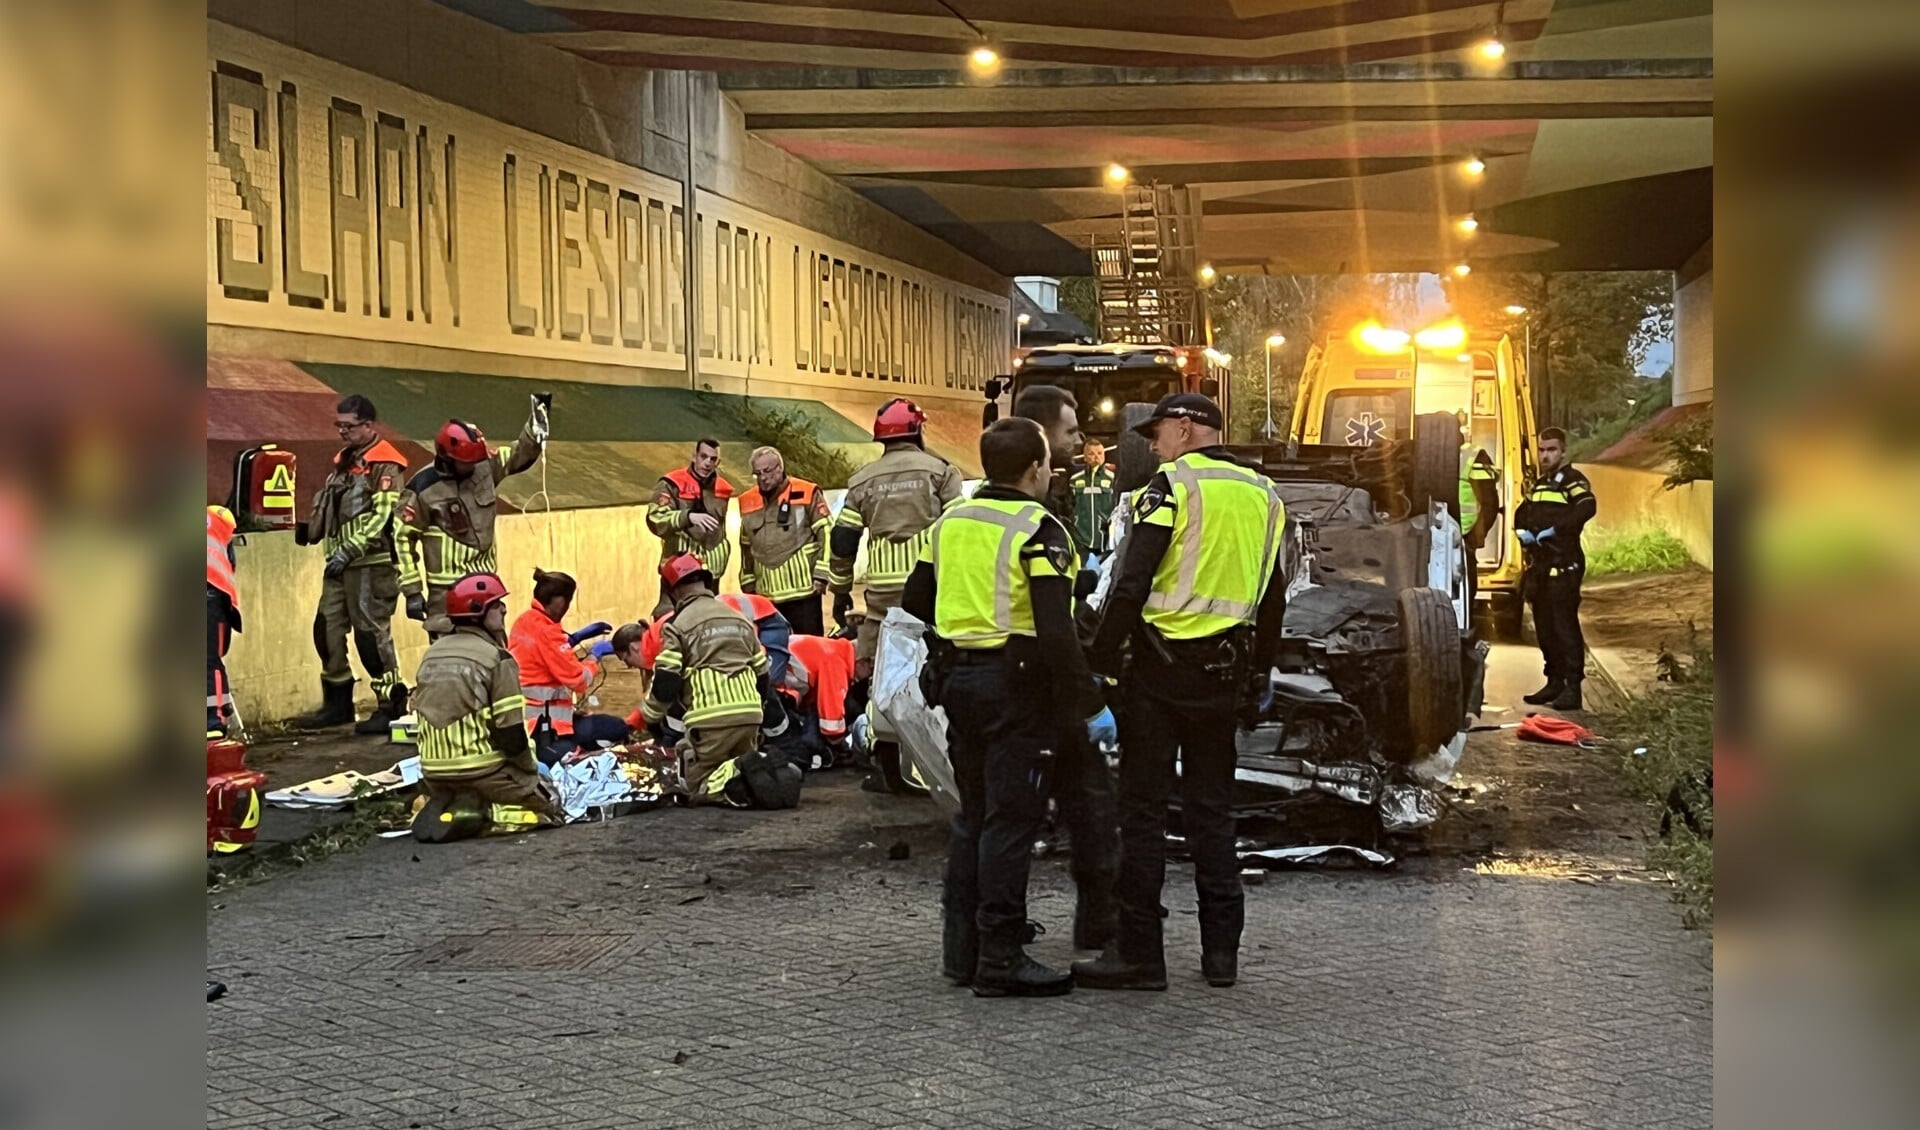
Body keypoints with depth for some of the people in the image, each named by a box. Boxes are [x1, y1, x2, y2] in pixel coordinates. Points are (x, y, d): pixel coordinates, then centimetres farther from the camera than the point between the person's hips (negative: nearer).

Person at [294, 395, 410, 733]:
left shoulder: (385, 465, -9)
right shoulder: (343, 462, 18)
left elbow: (382, 517, -17)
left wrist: (349, 550, -21)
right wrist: (311, 528, 8)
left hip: (372, 563, -9)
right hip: (341, 563, 9)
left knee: (371, 632, -8)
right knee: (327, 629, 9)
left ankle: (391, 705, 0)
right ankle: (337, 703, 19)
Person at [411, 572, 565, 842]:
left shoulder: (431, 655, 10)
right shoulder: (496, 658, -11)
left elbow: (424, 719, 15)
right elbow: (511, 732, -13)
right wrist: (531, 774, 0)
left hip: (434, 775, 6)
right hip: (483, 772, -6)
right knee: (548, 805, 10)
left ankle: (443, 809, 1)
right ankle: (481, 817, -13)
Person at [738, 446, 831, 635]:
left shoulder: (807, 494, -4)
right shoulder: (748, 503, 11)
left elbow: (827, 535, -5)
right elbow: (746, 548, 22)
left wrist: (821, 575, -9)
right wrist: (747, 583, 19)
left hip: (802, 589, -5)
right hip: (766, 594, 5)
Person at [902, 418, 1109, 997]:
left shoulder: (950, 521, 9)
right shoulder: (1038, 530, -14)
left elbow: (915, 599, 15)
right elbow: (1055, 629, -21)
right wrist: (1085, 700, -17)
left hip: (958, 680, 8)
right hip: (1016, 684, -8)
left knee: (973, 815, 16)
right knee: (1011, 820, -3)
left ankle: (962, 949, 21)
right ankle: (1000, 960, -1)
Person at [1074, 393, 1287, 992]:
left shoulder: (1173, 485, -10)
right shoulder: (1264, 495, 11)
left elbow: (1132, 582, -16)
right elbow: (1273, 596, 17)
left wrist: (1101, 656, -11)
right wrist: (1259, 669, 24)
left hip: (1161, 664, -6)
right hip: (1224, 672, 6)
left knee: (1143, 807, -1)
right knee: (1212, 807, 13)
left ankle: (1138, 951, 0)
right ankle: (1221, 948, 14)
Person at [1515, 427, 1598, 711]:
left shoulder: (1572, 478, -5)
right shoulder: (1538, 484, 21)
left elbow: (1587, 507, -23)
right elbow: (1522, 513, 25)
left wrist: (1554, 530, -23)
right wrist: (1522, 531, 2)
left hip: (1563, 563, -8)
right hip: (1539, 565, 9)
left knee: (1564, 624, -11)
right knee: (1544, 626, 11)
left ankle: (1573, 688, -10)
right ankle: (1554, 682, 20)